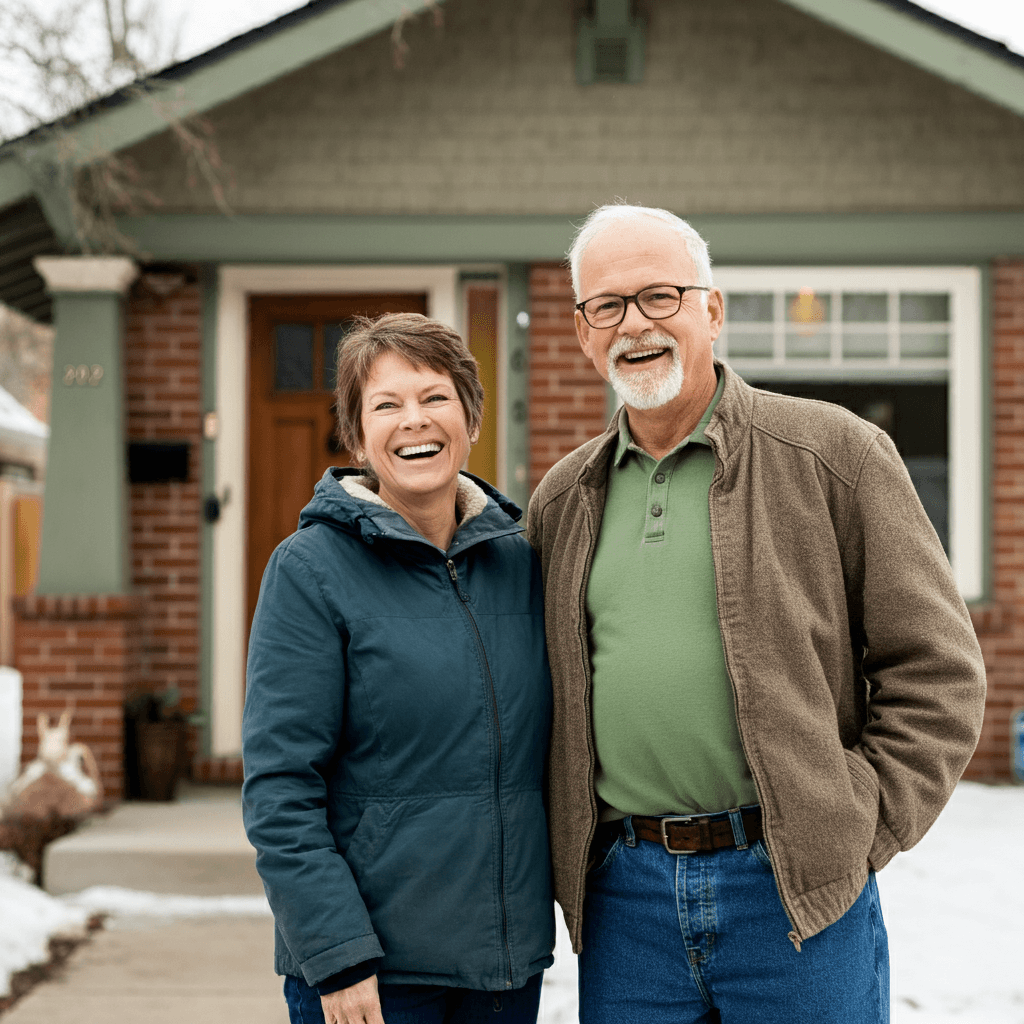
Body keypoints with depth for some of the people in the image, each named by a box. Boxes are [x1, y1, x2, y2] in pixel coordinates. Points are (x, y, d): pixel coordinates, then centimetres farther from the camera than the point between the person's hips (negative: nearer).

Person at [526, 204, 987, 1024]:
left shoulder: (835, 454, -2)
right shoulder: (562, 500, 10)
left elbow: (939, 672, -2)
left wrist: (853, 835, -7)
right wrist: (569, 851, 8)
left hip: (794, 893, -3)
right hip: (624, 898, 4)